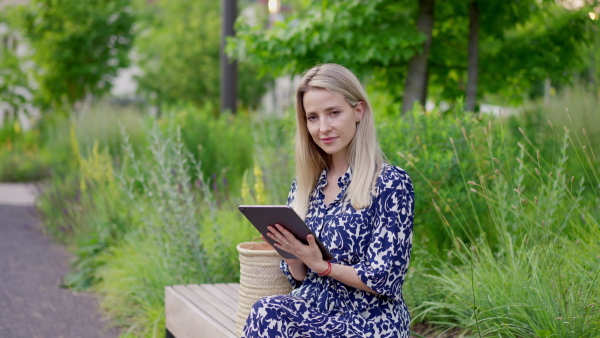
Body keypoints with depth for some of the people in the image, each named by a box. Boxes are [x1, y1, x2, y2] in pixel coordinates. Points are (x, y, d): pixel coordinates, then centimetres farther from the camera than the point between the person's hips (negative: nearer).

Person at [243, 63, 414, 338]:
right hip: (315, 310, 5)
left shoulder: (391, 184, -7)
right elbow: (299, 278, 13)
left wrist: (322, 264, -19)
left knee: (266, 316, -29)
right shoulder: (306, 185, 10)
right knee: (265, 312, -29)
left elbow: (384, 280, -10)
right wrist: (291, 253, -8)